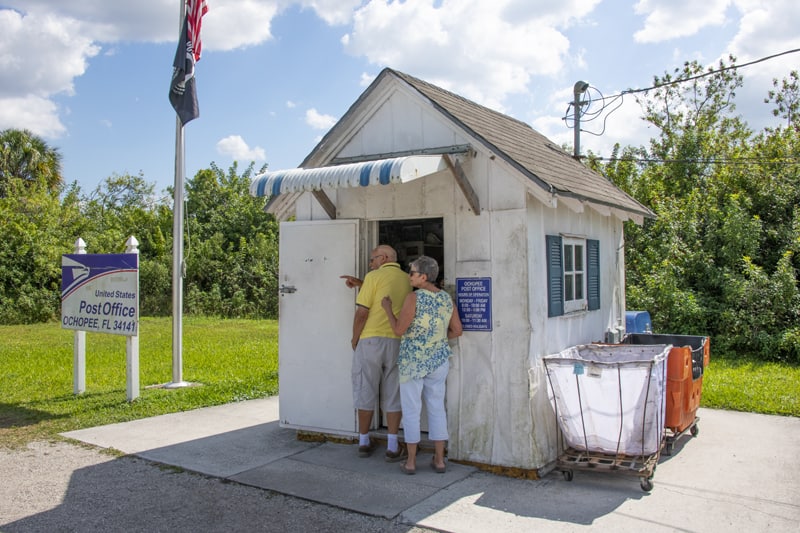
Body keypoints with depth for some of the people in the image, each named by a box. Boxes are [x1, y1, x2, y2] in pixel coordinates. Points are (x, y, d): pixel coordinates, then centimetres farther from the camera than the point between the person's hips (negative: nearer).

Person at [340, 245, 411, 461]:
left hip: (370, 341, -3)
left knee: (365, 392, 8)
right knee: (393, 395, 8)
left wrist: (354, 339, 2)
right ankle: (393, 447, 8)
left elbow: (362, 313, -10)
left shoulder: (374, 277, -6)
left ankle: (364, 442, 19)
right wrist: (360, 284, 21)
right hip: (397, 343, 4)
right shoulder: (407, 280, 10)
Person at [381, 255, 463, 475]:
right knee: (437, 408, 13)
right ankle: (439, 460, 16)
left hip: (412, 361, -5)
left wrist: (387, 309, -1)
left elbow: (399, 329, -14)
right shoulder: (446, 298, 2)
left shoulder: (413, 298, -15)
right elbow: (457, 330, 5)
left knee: (411, 410, 5)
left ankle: (411, 461, 11)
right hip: (438, 361, 5)